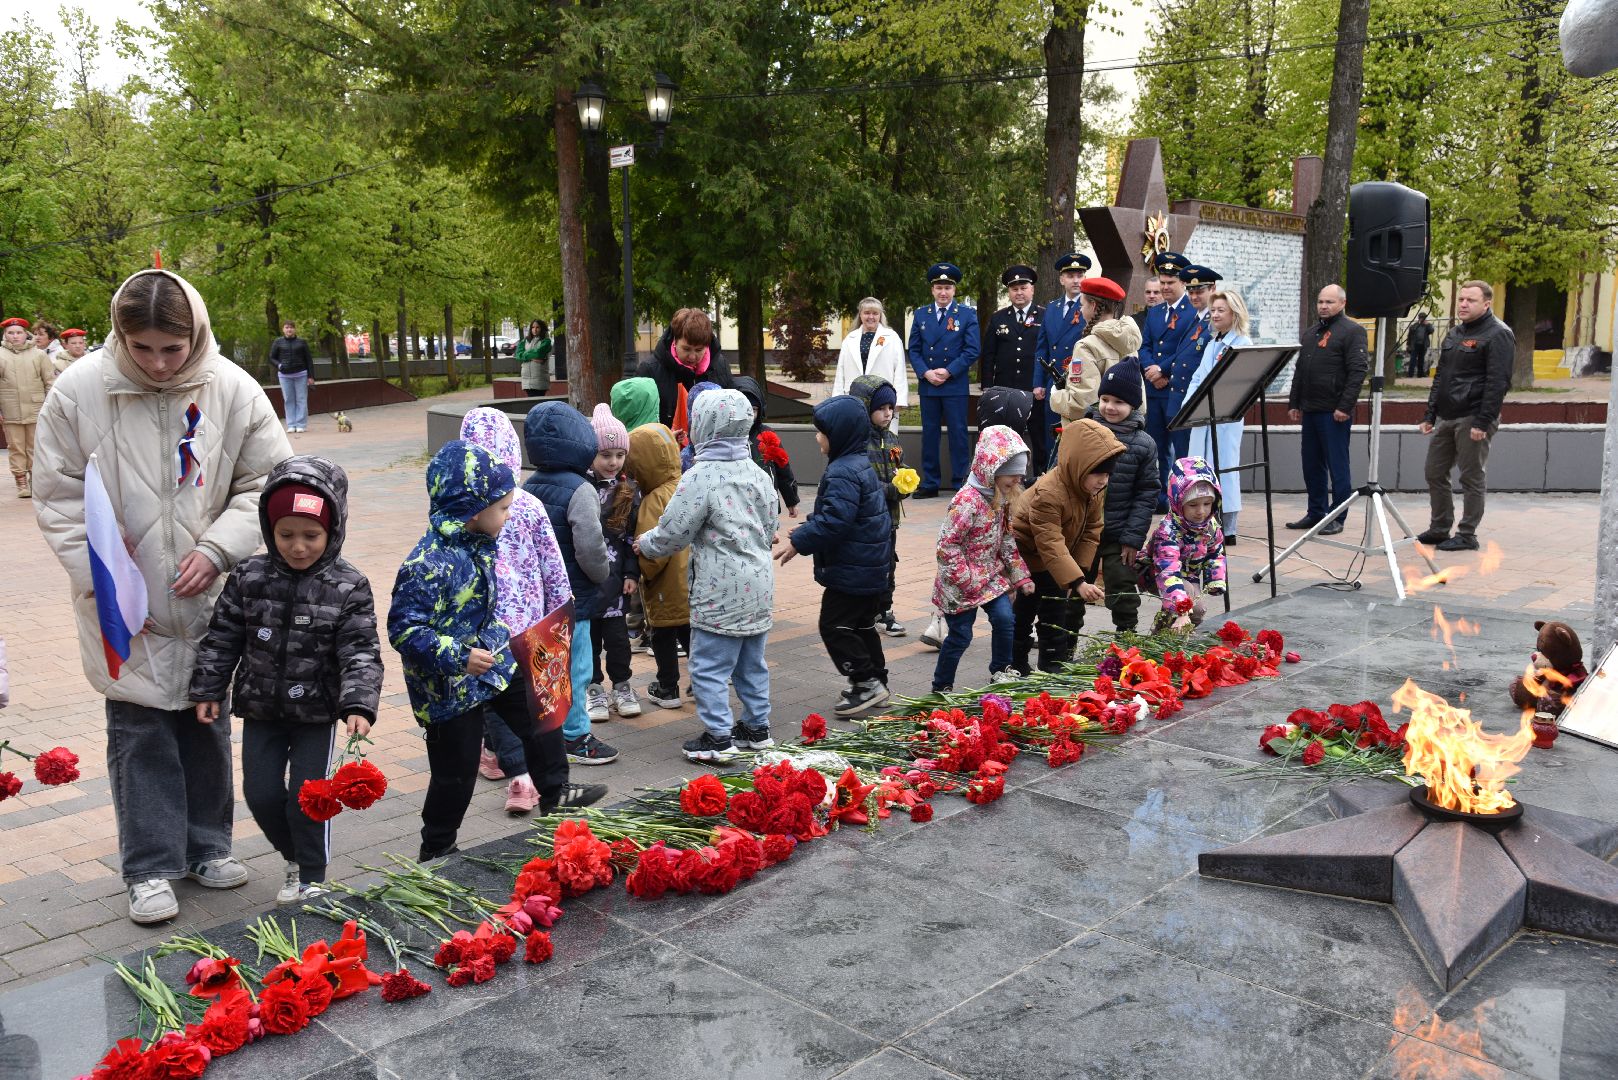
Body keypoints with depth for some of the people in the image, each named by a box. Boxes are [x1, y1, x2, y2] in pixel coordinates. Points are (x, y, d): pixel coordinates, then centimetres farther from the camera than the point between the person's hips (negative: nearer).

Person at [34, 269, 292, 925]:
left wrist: (217, 549, -14)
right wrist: (102, 579, -11)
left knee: (208, 723, 15)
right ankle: (151, 868, 18)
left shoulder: (232, 390, -9)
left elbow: (269, 482, -2)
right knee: (140, 734, 4)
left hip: (209, 600, 2)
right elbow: (59, 499, -4)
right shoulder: (79, 390, -10)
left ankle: (208, 846, 32)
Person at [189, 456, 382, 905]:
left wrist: (359, 705, -27)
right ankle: (296, 858, 32)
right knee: (261, 793, 7)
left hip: (317, 712, -3)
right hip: (261, 708, 3)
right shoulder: (249, 578, -5)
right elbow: (221, 638, 4)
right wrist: (207, 691, 2)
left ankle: (311, 878, 20)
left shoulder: (348, 588, -13)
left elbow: (361, 653, -16)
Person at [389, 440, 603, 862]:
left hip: (491, 657, 8)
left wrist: (504, 640, 22)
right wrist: (457, 657, -33)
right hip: (450, 684, -8)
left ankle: (555, 793, 35)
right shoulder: (429, 563, -28)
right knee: (456, 771, 5)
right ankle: (436, 849, 26)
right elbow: (403, 627, -28)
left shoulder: (478, 543, 0)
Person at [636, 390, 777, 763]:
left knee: (709, 666, 2)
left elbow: (671, 533, -12)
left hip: (721, 592, -8)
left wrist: (645, 543, 8)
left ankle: (718, 737, 4)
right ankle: (757, 728, 26)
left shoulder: (700, 477, -16)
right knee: (752, 663, 17)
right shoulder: (758, 474, 7)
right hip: (760, 587, 8)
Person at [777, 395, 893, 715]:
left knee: (834, 626, -3)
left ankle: (866, 681, 0)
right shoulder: (861, 464, 13)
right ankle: (875, 682, 26)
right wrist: (806, 531, 17)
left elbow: (834, 520, -30)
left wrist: (799, 542, -22)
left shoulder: (843, 472, -21)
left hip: (851, 569, -11)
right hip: (870, 566, 11)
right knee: (862, 625, 19)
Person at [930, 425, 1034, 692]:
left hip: (991, 575, 7)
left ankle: (1001, 671, 20)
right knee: (960, 635, 0)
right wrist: (968, 582, -21)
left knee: (1005, 618, -1)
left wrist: (1020, 576, 6)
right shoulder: (968, 501, -25)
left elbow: (1008, 540, 11)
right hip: (962, 581, -7)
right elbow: (947, 546, -24)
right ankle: (941, 687, 16)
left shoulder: (1002, 499, 3)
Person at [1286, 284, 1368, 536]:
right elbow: (1299, 371, 23)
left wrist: (1345, 407, -18)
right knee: (1312, 465, 12)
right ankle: (1316, 513, 22)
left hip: (1335, 412, -8)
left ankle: (1337, 518, 5)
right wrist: (1294, 404, 16)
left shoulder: (1352, 331, -5)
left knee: (1337, 466, -1)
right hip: (1310, 410, 8)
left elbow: (1357, 371, -13)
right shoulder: (1311, 333, 18)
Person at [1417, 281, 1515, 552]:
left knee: (1471, 478, -2)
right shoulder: (1455, 333, 17)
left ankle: (1467, 535, 6)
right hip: (1446, 418, 8)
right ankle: (1439, 529, 22)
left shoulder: (1498, 334, -9)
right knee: (1434, 474, 11)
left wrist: (1483, 422, -21)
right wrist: (1429, 415, 15)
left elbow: (1498, 382, -16)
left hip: (1473, 419, -8)